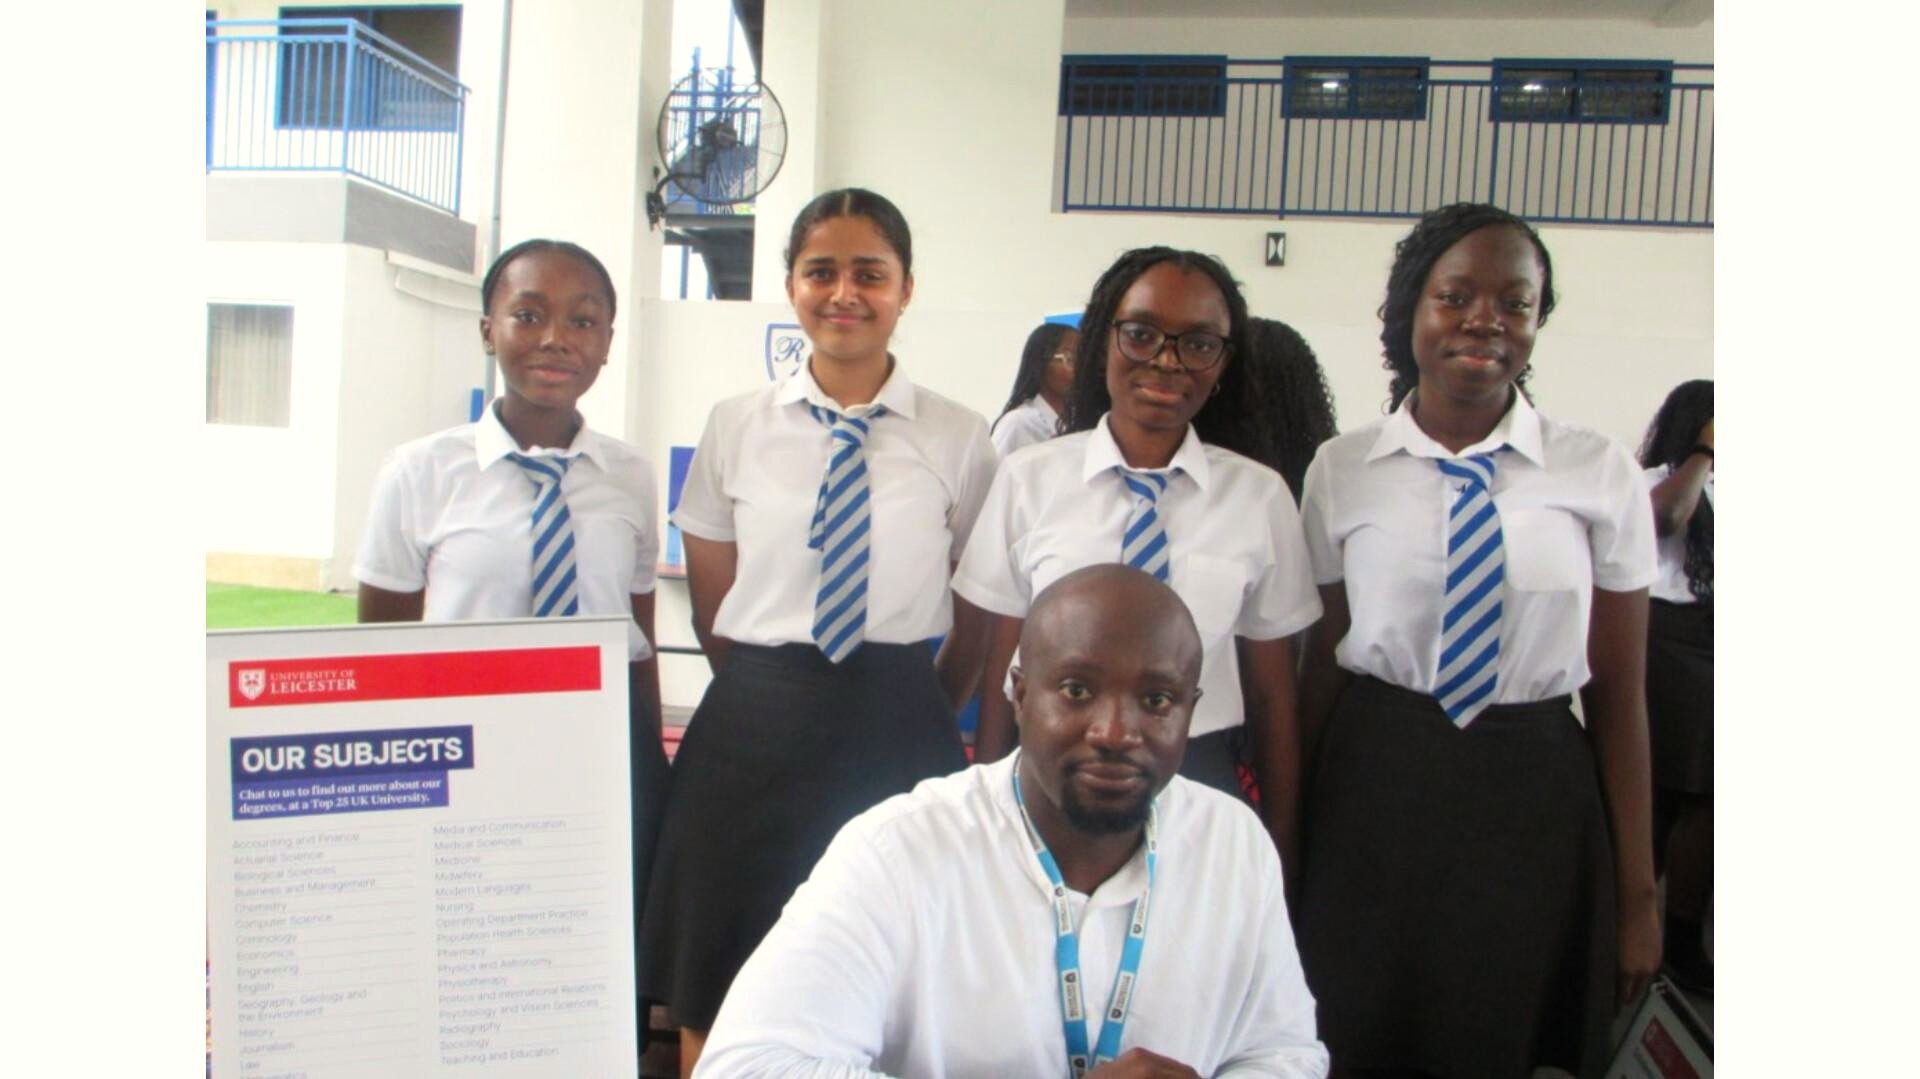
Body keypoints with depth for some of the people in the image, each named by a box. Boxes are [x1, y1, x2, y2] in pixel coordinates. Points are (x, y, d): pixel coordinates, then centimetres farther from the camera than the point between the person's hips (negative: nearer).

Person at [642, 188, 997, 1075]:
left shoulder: (959, 441, -1)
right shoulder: (737, 428, 3)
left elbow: (981, 617, 7)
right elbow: (712, 608, 9)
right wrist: (770, 694, 10)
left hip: (900, 732, -1)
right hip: (753, 727, 1)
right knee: (719, 990, 10)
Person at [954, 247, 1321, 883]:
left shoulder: (1261, 497, -2)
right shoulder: (1026, 480, -4)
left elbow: (1272, 692, 2)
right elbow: (1003, 668, -1)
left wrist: (1279, 850, 6)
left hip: (1200, 785, 1)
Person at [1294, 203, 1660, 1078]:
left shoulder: (1602, 475, -3)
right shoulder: (1342, 470, -2)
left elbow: (1620, 696, 0)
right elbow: (1321, 666, 3)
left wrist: (1637, 894, 2)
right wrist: (1294, 841, 8)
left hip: (1538, 800, 0)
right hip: (1374, 788, 0)